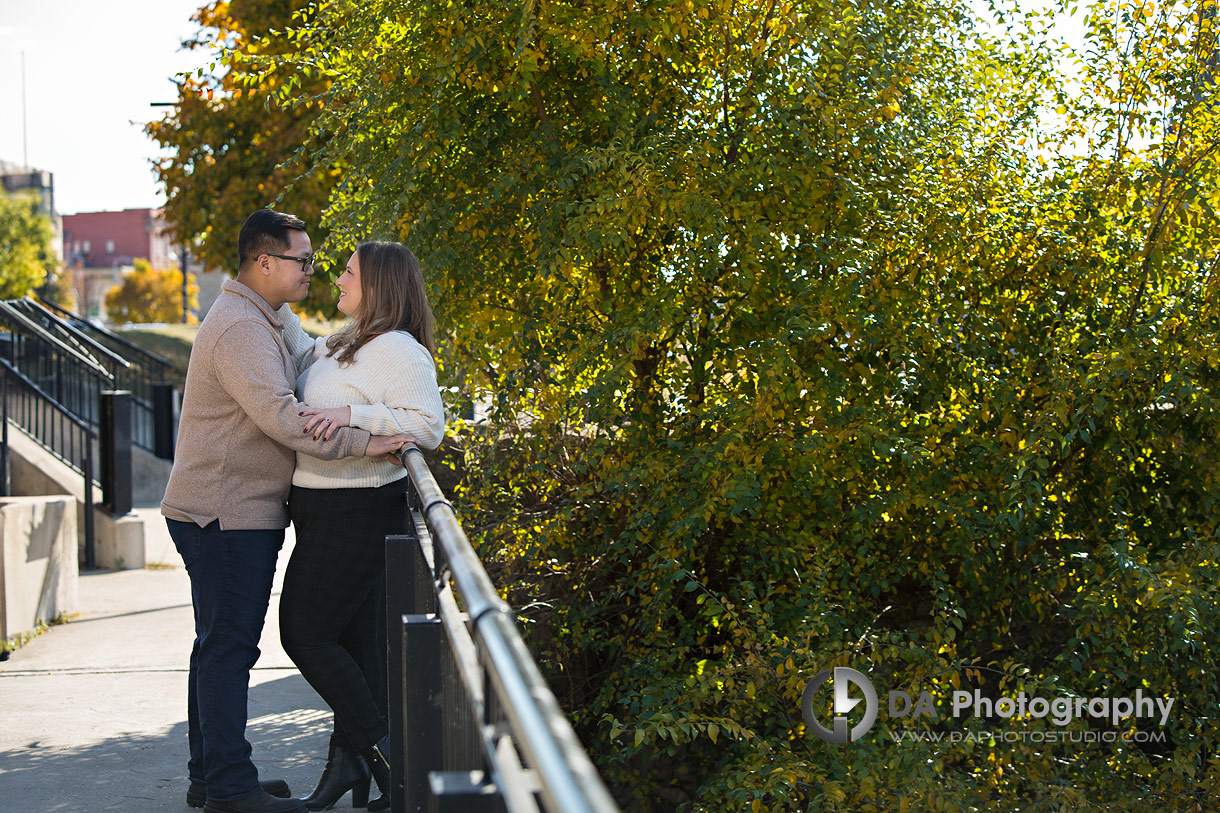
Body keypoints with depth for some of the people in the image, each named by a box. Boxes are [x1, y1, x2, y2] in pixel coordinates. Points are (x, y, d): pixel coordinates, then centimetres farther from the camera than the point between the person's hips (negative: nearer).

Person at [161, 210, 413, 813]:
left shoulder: (273, 319, 15)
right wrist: (363, 443, -28)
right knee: (228, 646, -8)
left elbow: (309, 358, 32)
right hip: (226, 513, -11)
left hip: (243, 512, 11)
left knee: (220, 645, 15)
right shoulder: (240, 328, -19)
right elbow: (282, 417, -29)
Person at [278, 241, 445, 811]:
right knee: (354, 640, 11)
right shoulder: (338, 347, 17)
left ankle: (377, 748, 2)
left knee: (305, 632, -7)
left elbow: (428, 426, -23)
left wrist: (353, 414, -27)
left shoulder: (397, 351, -14)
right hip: (326, 511, 9)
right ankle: (349, 762, 17)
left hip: (358, 512, -9)